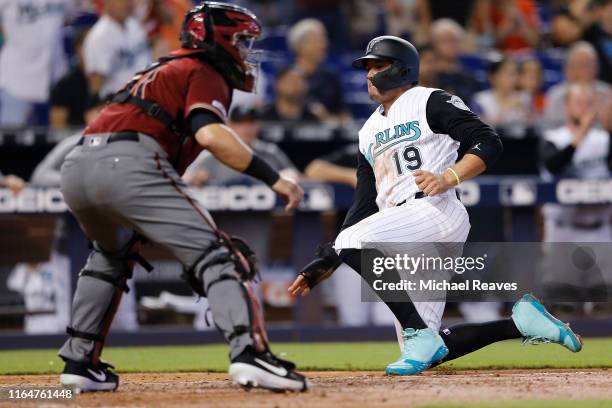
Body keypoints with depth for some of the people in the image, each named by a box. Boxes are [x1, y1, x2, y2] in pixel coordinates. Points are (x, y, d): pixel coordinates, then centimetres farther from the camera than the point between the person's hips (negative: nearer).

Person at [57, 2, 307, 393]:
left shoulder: (162, 69, 35)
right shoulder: (205, 73, 9)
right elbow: (210, 134, -12)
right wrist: (273, 178, -13)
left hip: (75, 168, 8)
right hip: (128, 165, -8)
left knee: (112, 254, 35)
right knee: (216, 254, -12)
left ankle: (79, 361, 31)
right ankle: (250, 353, -32)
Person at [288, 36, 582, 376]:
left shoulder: (430, 102, 4)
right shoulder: (370, 131, 26)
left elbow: (489, 143, -7)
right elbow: (364, 205, 24)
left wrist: (448, 178, -22)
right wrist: (329, 261, 15)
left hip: (437, 210, -8)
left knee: (351, 241, -29)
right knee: (428, 356, -2)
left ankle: (421, 336, -27)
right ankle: (520, 322, 10)